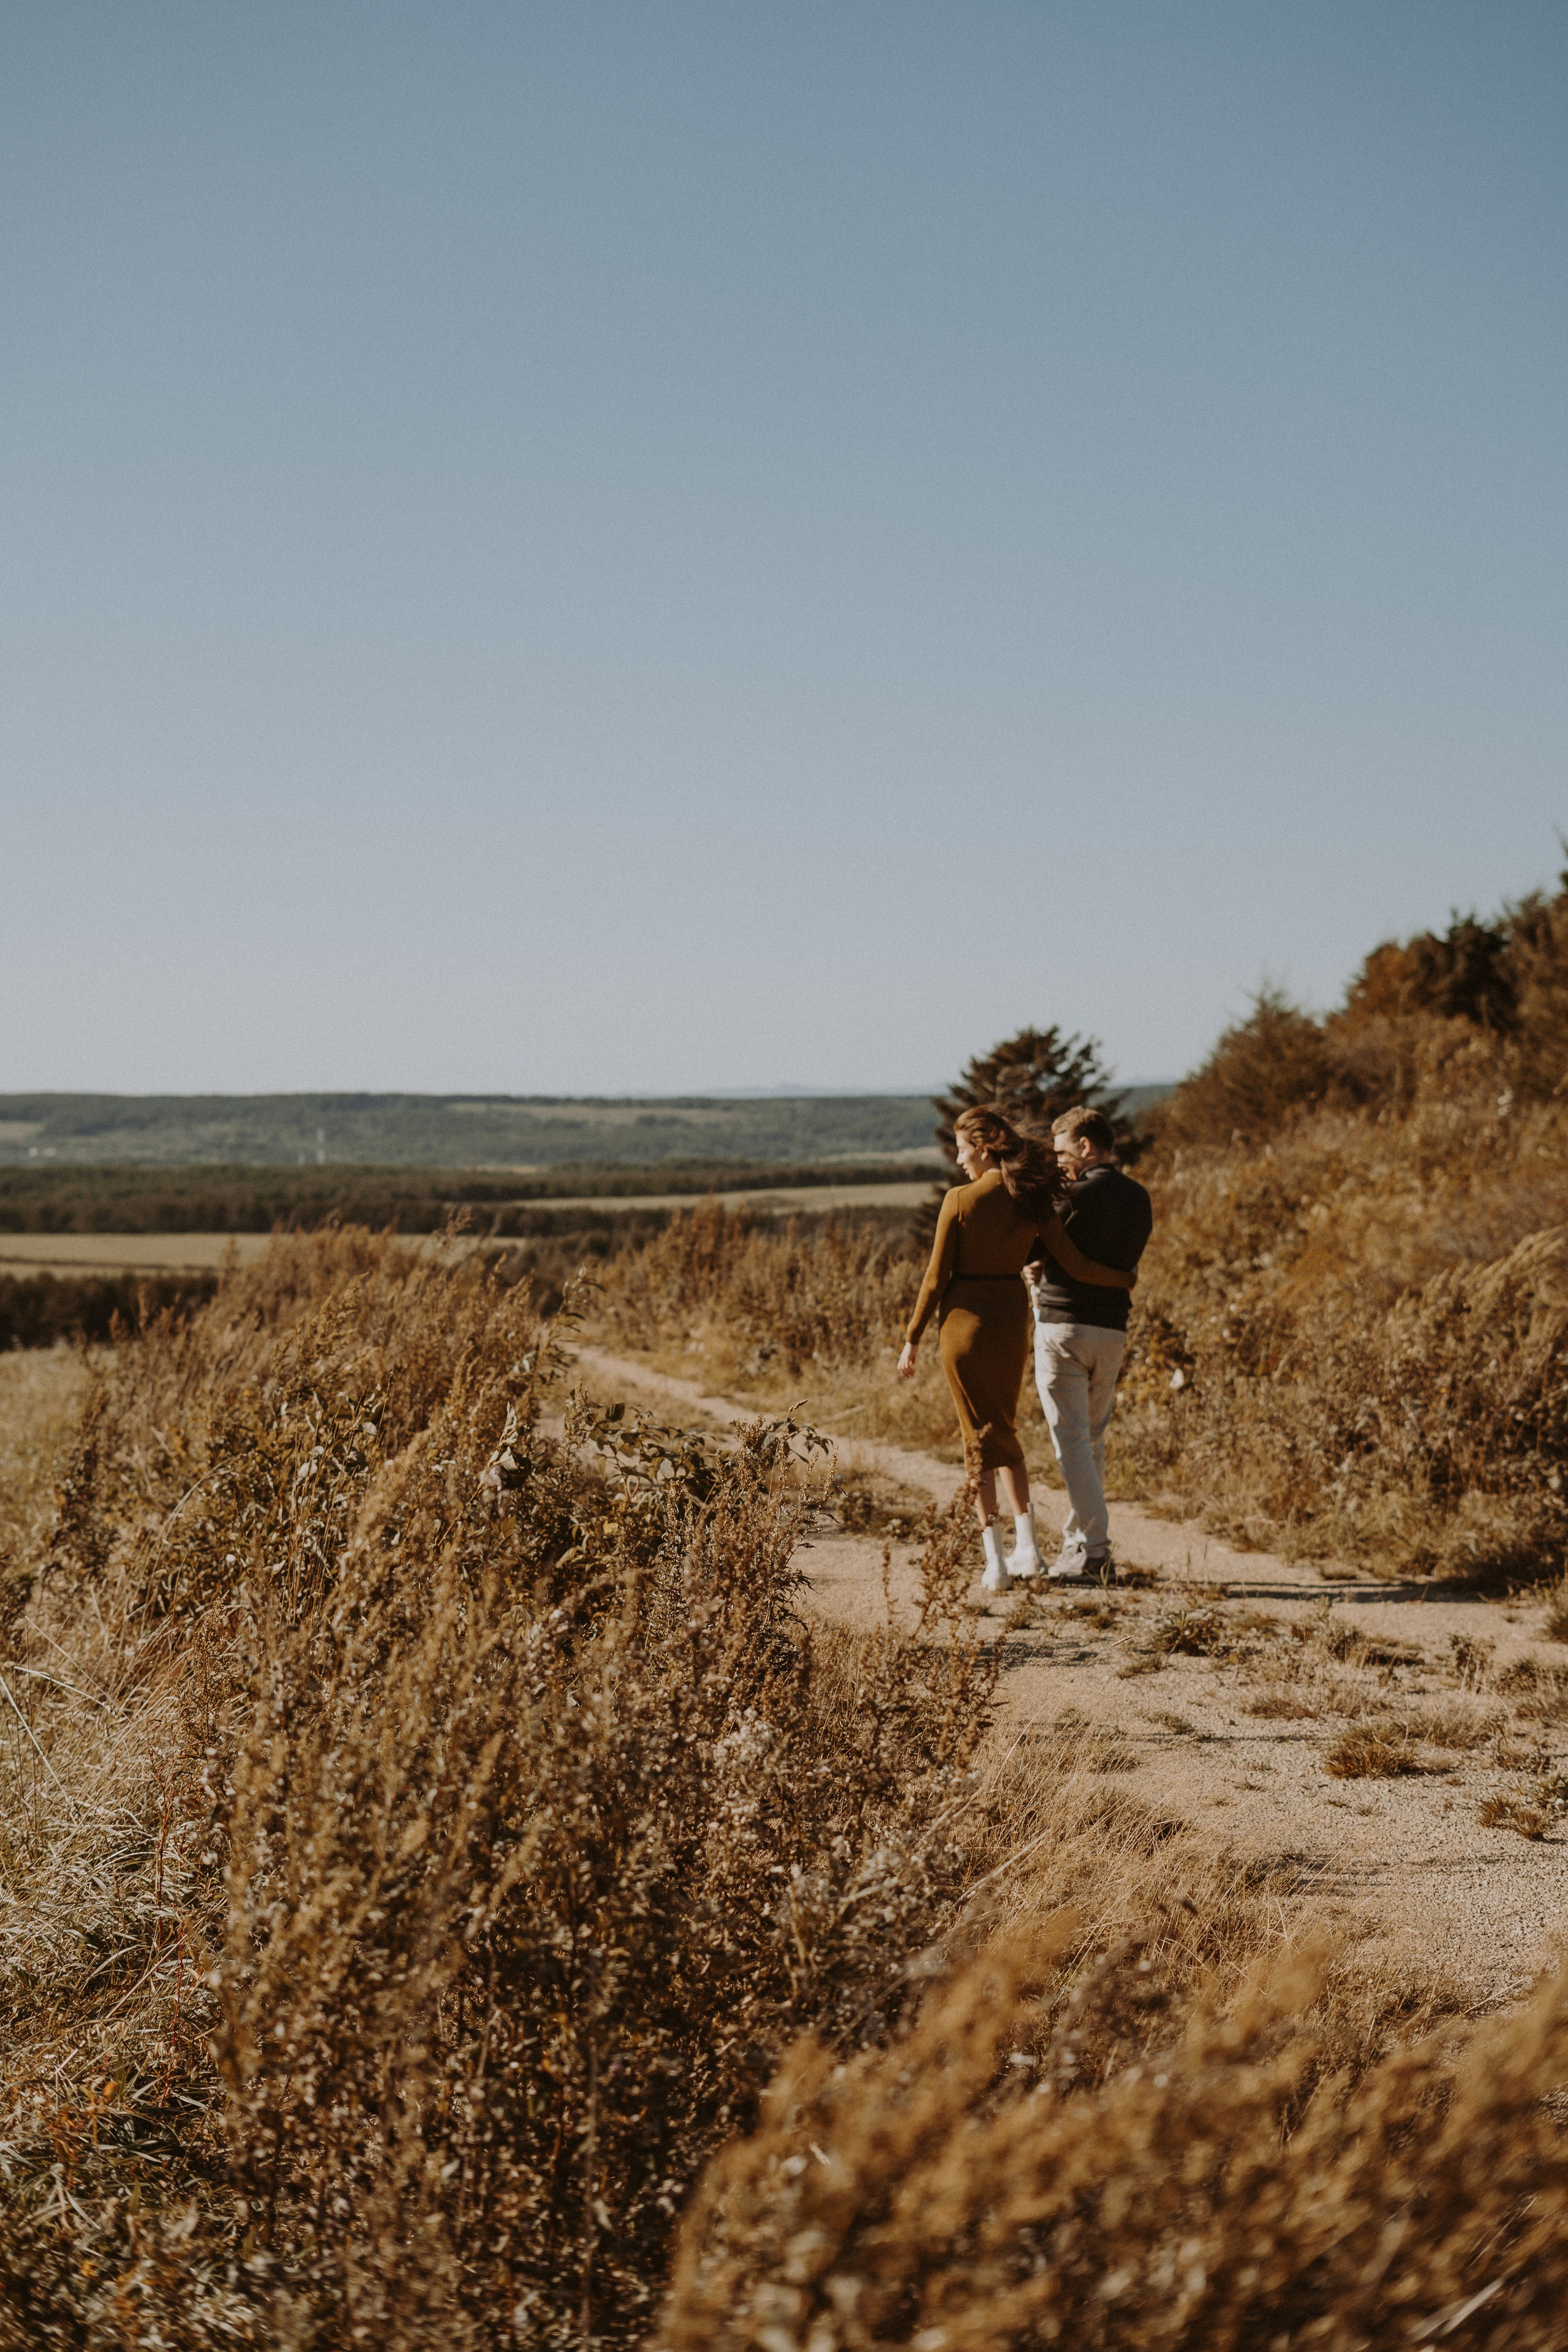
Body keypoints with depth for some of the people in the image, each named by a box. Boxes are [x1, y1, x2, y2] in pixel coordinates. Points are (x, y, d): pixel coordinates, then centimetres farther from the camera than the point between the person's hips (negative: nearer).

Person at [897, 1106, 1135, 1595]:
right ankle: (1027, 1545, 13)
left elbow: (937, 1278, -10)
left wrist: (912, 1338, -1)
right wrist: (1123, 1280, 20)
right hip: (1012, 1321, 4)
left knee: (980, 1436, 5)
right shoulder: (1033, 1202, -1)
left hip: (965, 1318, -4)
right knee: (1003, 1430, 22)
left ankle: (995, 1562, 1)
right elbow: (1076, 1266, 1)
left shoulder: (960, 1200, -12)